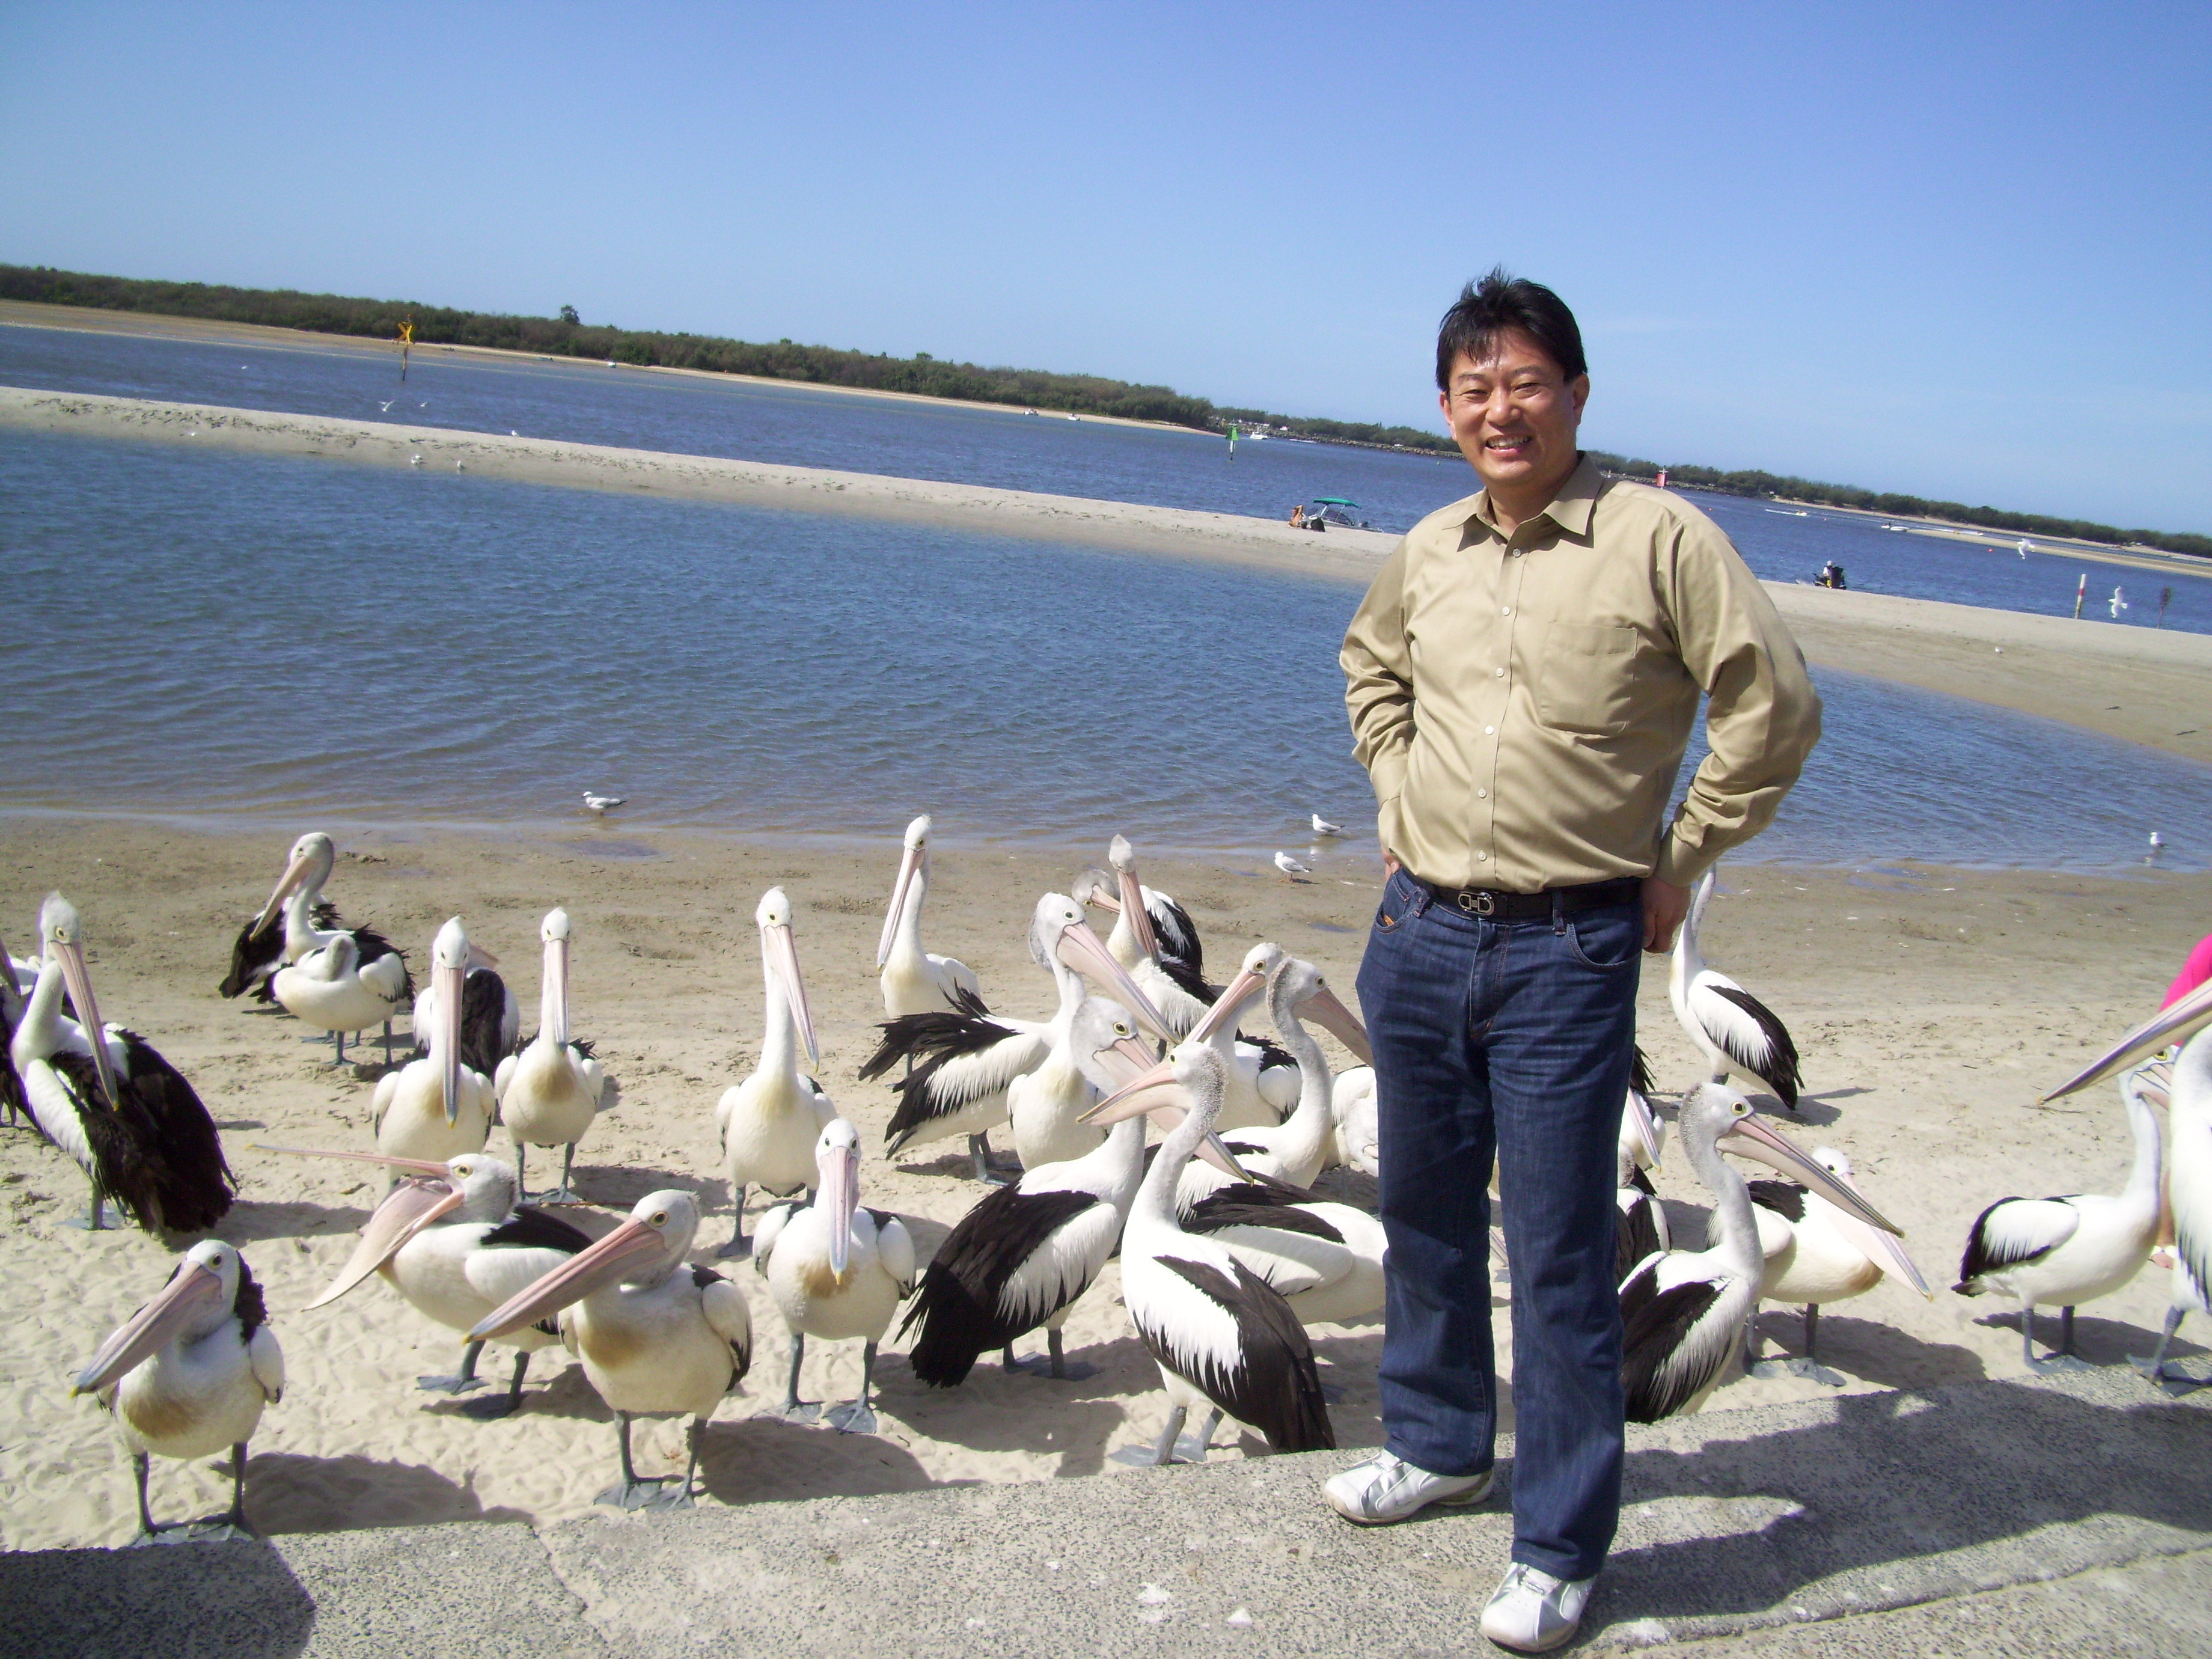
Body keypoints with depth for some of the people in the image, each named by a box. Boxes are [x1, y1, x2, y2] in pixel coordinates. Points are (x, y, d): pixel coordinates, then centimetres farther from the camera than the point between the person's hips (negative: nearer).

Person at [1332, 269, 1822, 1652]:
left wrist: (1680, 865, -5)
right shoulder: (1429, 552, 7)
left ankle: (1562, 1548, 16)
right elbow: (1371, 668, 27)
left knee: (1560, 1253, 0)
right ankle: (1442, 1444, 40)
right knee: (1425, 1214, 18)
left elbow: (1779, 706, -9)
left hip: (1570, 951, -5)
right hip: (1420, 931, 6)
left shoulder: (1659, 537, -9)